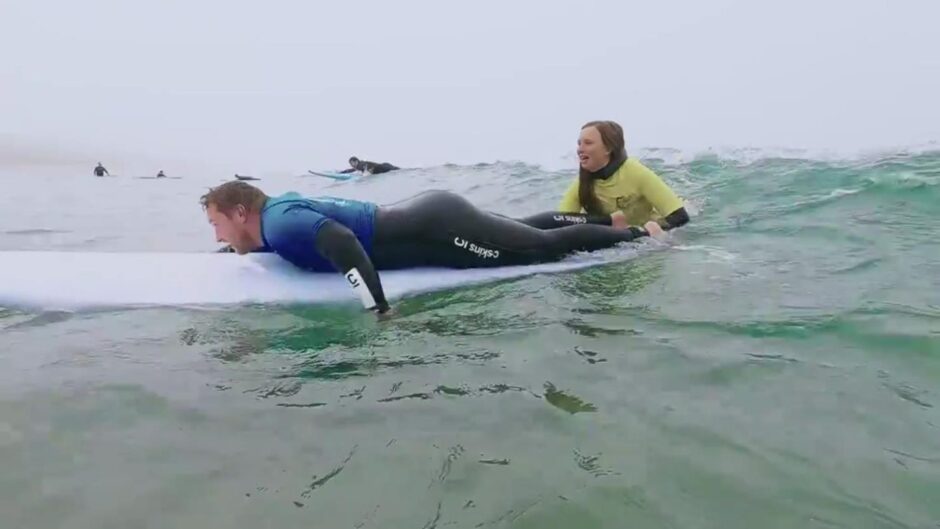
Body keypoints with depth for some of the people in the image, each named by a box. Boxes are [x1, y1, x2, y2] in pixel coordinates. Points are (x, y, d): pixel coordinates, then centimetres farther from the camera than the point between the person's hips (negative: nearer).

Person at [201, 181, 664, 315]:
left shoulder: (279, 222, -18)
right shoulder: (281, 208, 10)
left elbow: (340, 240, -38)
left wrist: (379, 311, -37)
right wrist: (231, 253, 26)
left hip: (436, 230, -8)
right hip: (428, 221, 8)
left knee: (543, 248, 1)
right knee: (531, 234, 21)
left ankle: (639, 235, 14)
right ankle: (606, 222, 34)